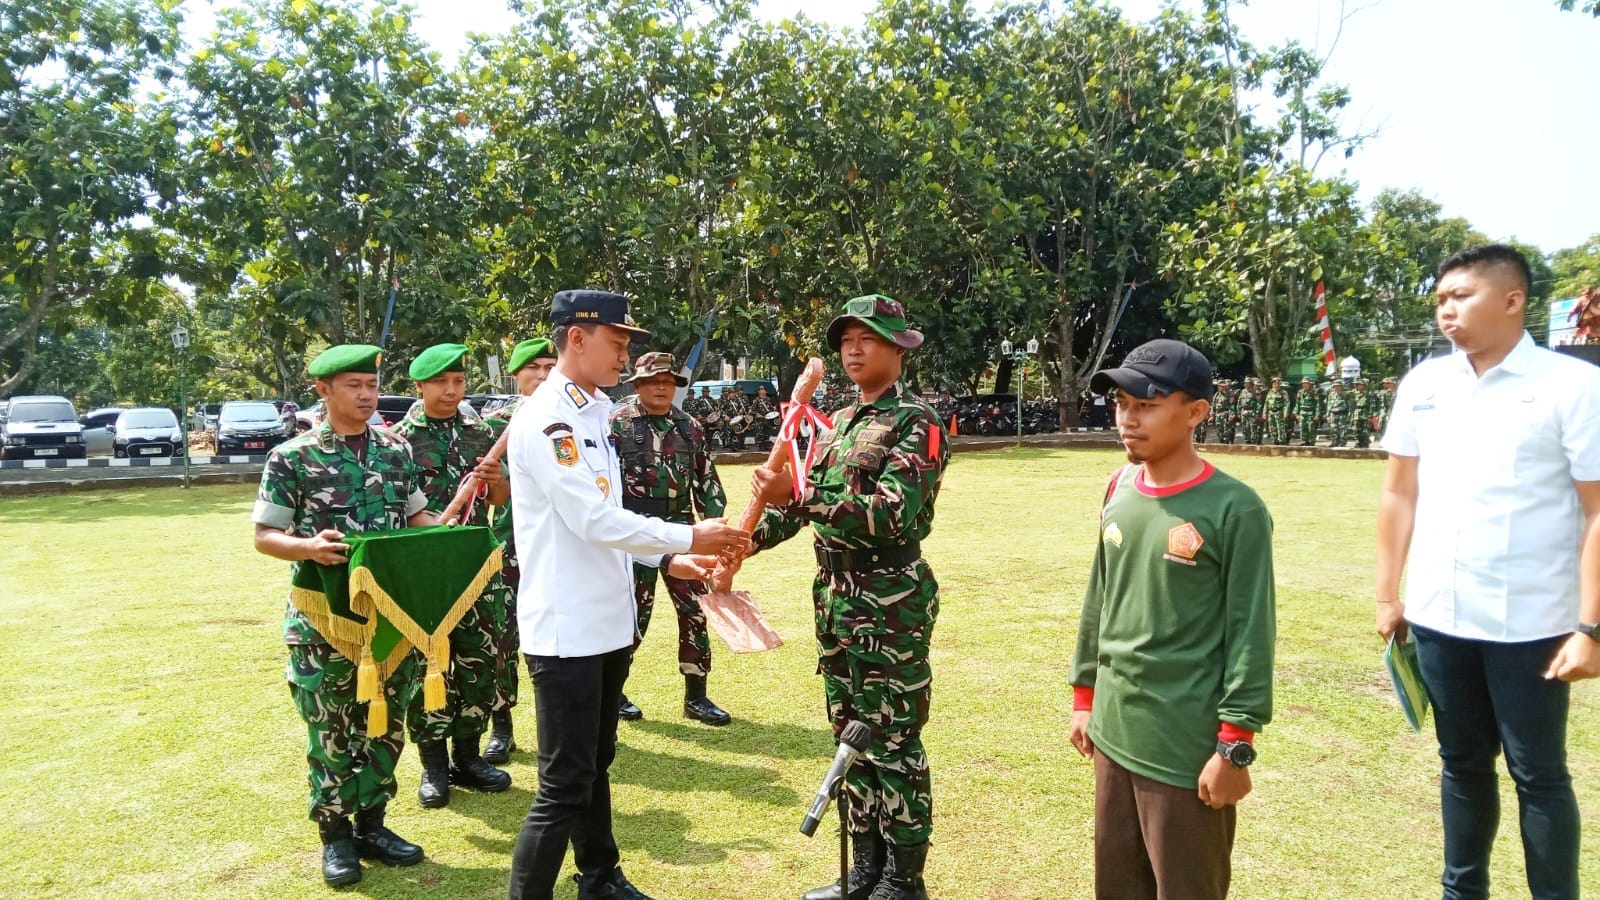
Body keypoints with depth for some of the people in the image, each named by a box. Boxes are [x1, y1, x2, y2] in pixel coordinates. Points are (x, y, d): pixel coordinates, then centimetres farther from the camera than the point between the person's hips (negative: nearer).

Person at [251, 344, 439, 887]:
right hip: (324, 617, -4)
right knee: (330, 730, 7)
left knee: (386, 722, 12)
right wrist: (308, 547, -26)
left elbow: (416, 517, 14)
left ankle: (371, 824, 29)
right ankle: (335, 834, 24)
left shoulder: (398, 450, 5)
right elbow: (264, 536, -6)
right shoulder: (292, 457, -7)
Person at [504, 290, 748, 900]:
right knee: (565, 785, -2)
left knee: (596, 765, 22)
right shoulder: (544, 419, -16)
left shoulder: (595, 413, 12)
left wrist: (666, 559, 5)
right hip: (566, 630, -9)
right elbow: (593, 521, -22)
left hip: (608, 622, 9)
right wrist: (690, 536, -16)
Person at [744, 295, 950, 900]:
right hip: (835, 598, 8)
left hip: (891, 603, -8)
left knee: (893, 742, 1)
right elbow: (804, 503, 17)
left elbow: (893, 515, -23)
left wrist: (798, 496, -28)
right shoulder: (839, 423, 14)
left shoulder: (916, 422, -10)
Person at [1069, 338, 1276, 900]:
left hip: (1189, 752, -6)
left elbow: (1251, 634, -13)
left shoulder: (1234, 510, -14)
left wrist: (1235, 746, -13)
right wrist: (1084, 696, 15)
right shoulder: (1119, 492, 4)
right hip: (1113, 736, 6)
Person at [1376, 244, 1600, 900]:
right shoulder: (1423, 385, 5)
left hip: (1530, 624, -4)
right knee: (1462, 764, 18)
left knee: (1538, 774, 10)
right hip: (1439, 619, 4)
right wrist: (1388, 596, 10)